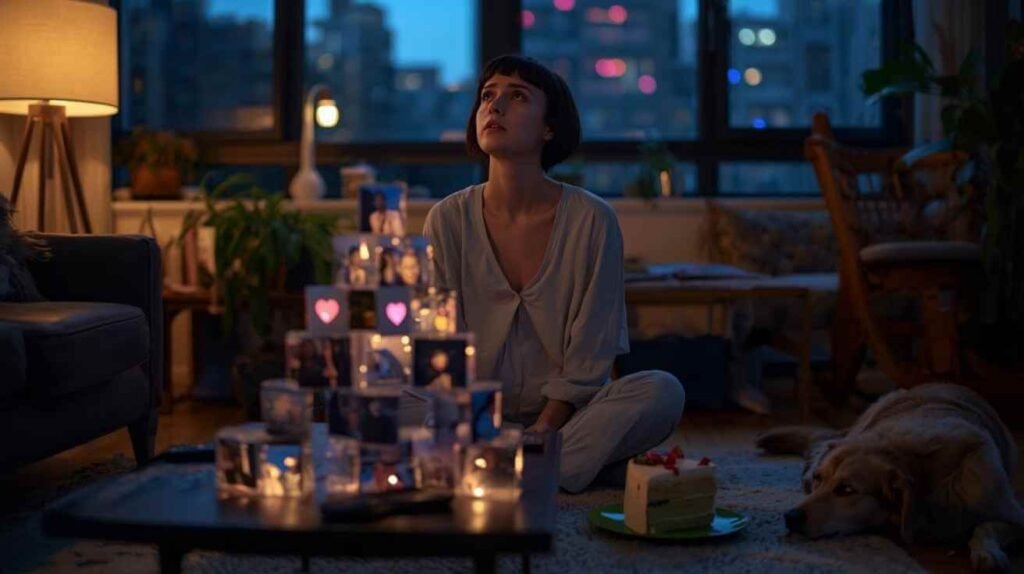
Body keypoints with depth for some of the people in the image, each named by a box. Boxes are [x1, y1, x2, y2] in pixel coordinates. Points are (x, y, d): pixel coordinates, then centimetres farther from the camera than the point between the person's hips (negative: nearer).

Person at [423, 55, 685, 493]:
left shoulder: (592, 220, -7)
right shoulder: (447, 220, -2)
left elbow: (588, 359, -7)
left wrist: (542, 431, -18)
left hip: (564, 417, -1)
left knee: (662, 391, -27)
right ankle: (588, 464, -22)